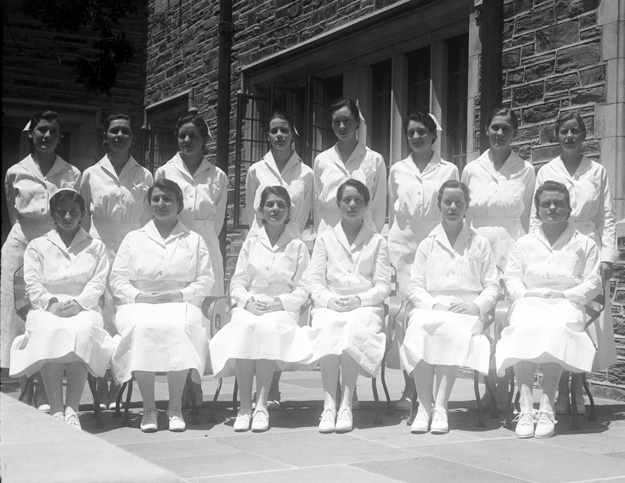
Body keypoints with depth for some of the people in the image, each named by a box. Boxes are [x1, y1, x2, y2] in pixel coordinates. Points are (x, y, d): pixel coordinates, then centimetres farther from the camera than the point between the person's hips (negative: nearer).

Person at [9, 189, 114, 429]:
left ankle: (72, 409, -40)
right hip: (46, 310, 0)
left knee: (82, 331, -37)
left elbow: (97, 284, 6)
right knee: (49, 333, -36)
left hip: (84, 309, 0)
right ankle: (56, 411, -40)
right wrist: (52, 303, -13)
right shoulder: (37, 246, 19)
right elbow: (32, 285, 6)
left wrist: (78, 302, -14)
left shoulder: (96, 247, 20)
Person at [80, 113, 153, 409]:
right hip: (99, 249, 0)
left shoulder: (144, 177, 10)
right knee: (100, 317, -8)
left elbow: (149, 220, 11)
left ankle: (118, 390, 1)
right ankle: (100, 391, -2)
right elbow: (82, 218, 13)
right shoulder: (91, 175, 10)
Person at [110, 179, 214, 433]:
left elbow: (206, 280, 8)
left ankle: (175, 407, -27)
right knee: (144, 329, -36)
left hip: (181, 305, 0)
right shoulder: (133, 239, 20)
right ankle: (148, 408, -27)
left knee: (178, 328, -36)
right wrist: (139, 296, -8)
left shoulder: (194, 240, 19)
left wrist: (180, 295, -9)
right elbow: (117, 280, 11)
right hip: (139, 305, 1)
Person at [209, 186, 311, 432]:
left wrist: (278, 303, -13)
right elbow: (236, 283, 11)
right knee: (245, 329, -34)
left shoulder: (298, 246, 10)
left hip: (283, 309, -1)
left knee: (268, 328, -36)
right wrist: (249, 300, -9)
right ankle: (244, 406, -33)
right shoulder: (250, 243, 15)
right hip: (249, 306, 1)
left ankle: (262, 405, -35)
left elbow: (302, 290, 4)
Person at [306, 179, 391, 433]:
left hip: (365, 306, -1)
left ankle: (346, 405, -35)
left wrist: (359, 299, -12)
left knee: (354, 329, -35)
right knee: (329, 329, -34)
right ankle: (329, 406, -38)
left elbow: (383, 286, 7)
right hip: (329, 306, 1)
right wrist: (330, 300, -11)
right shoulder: (325, 239, 18)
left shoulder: (378, 241, 16)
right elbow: (314, 281, 9)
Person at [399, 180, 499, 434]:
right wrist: (434, 305, -8)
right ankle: (424, 406, -32)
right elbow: (414, 286, 11)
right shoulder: (427, 244, 20)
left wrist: (476, 306, -8)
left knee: (451, 332, -37)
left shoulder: (480, 244, 18)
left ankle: (440, 407, -36)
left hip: (467, 311, -1)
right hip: (430, 308, 1)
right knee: (419, 329, -35)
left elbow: (492, 286, 12)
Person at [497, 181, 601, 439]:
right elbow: (512, 277, 15)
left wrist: (565, 295, -8)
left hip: (566, 304, -1)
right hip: (530, 303, 1)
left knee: (556, 330, -37)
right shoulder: (524, 244, 24)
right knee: (523, 329, -35)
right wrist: (525, 294, -6)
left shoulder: (584, 244, 18)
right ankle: (526, 408, -41)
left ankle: (547, 407, -40)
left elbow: (592, 282, 8)